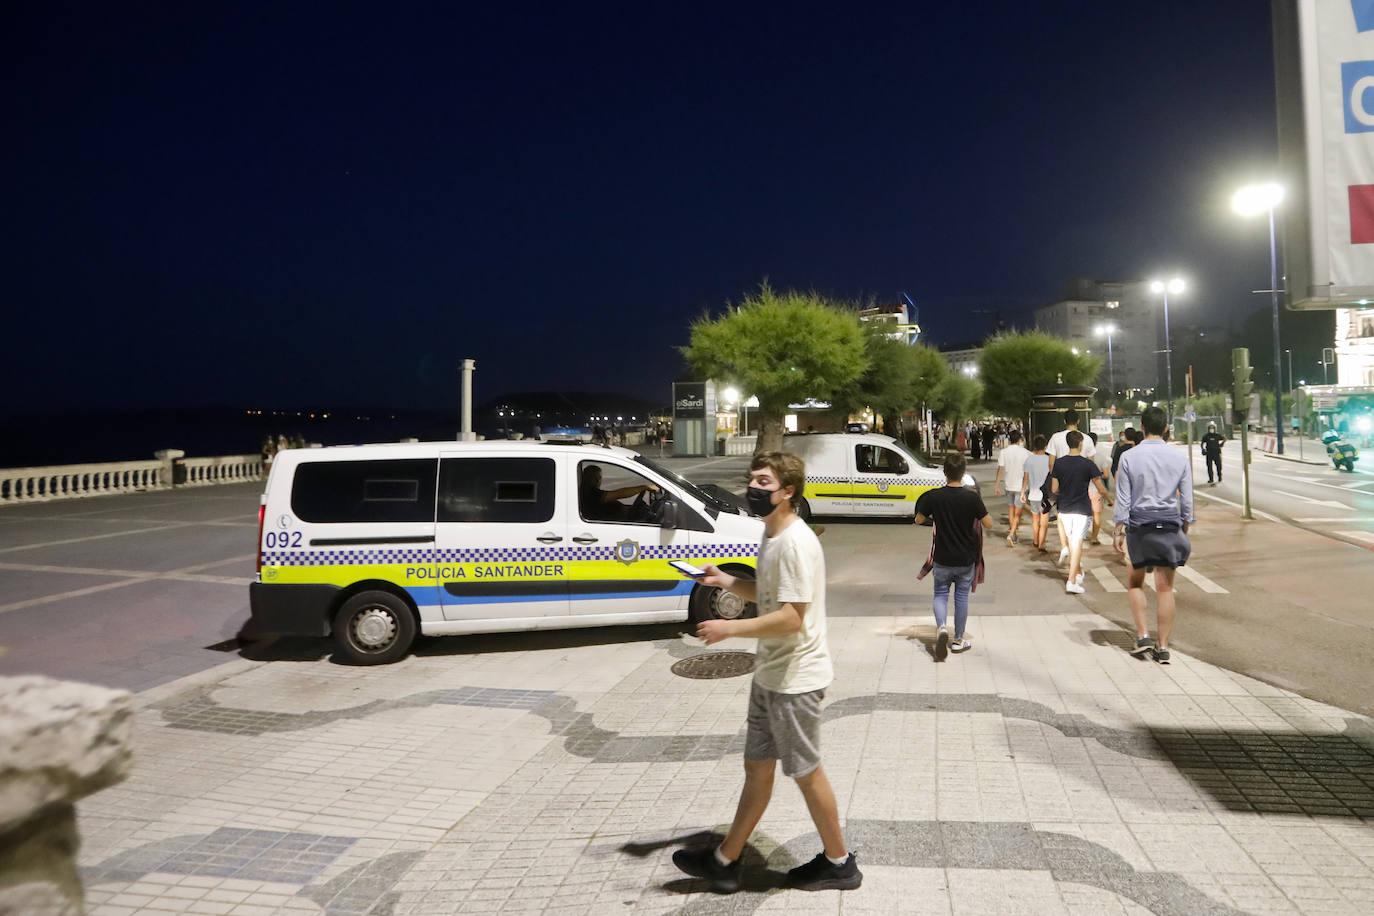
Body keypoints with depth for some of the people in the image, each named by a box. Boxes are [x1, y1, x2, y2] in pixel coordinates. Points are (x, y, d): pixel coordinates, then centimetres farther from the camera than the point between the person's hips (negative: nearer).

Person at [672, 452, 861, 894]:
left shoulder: (796, 543, -22)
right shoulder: (771, 535, 8)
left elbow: (791, 617, -26)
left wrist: (729, 628, -23)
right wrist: (727, 581, 6)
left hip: (795, 679, -10)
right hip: (770, 675, 10)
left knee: (806, 772, 6)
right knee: (757, 767, 16)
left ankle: (839, 862, 26)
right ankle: (725, 861, 27)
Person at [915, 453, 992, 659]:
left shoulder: (934, 497, -13)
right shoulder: (972, 498, -15)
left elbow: (918, 520, 0)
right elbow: (988, 524, -8)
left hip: (942, 559, 0)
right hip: (966, 559, 0)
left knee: (941, 594, 16)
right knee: (961, 597, 14)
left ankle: (941, 627, -9)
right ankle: (959, 640, 25)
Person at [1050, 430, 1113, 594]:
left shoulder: (1059, 463, -3)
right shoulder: (1088, 464, -11)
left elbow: (1054, 489, -2)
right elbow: (1101, 488, -5)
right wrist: (1110, 500, 13)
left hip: (1065, 508, 3)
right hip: (1082, 509, -3)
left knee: (1072, 540, 20)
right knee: (1077, 543, -2)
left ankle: (1078, 573, 30)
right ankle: (1071, 581, -6)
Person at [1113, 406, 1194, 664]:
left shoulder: (1129, 457, -5)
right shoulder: (1179, 457, 1)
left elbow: (1123, 498, -5)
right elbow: (1187, 499, 4)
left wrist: (1119, 531, 0)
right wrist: (1184, 531, 13)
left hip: (1139, 526, -1)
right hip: (1170, 526, 2)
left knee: (1134, 583, 16)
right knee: (1165, 588, 5)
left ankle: (1143, 636, 6)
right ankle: (1163, 647, 8)